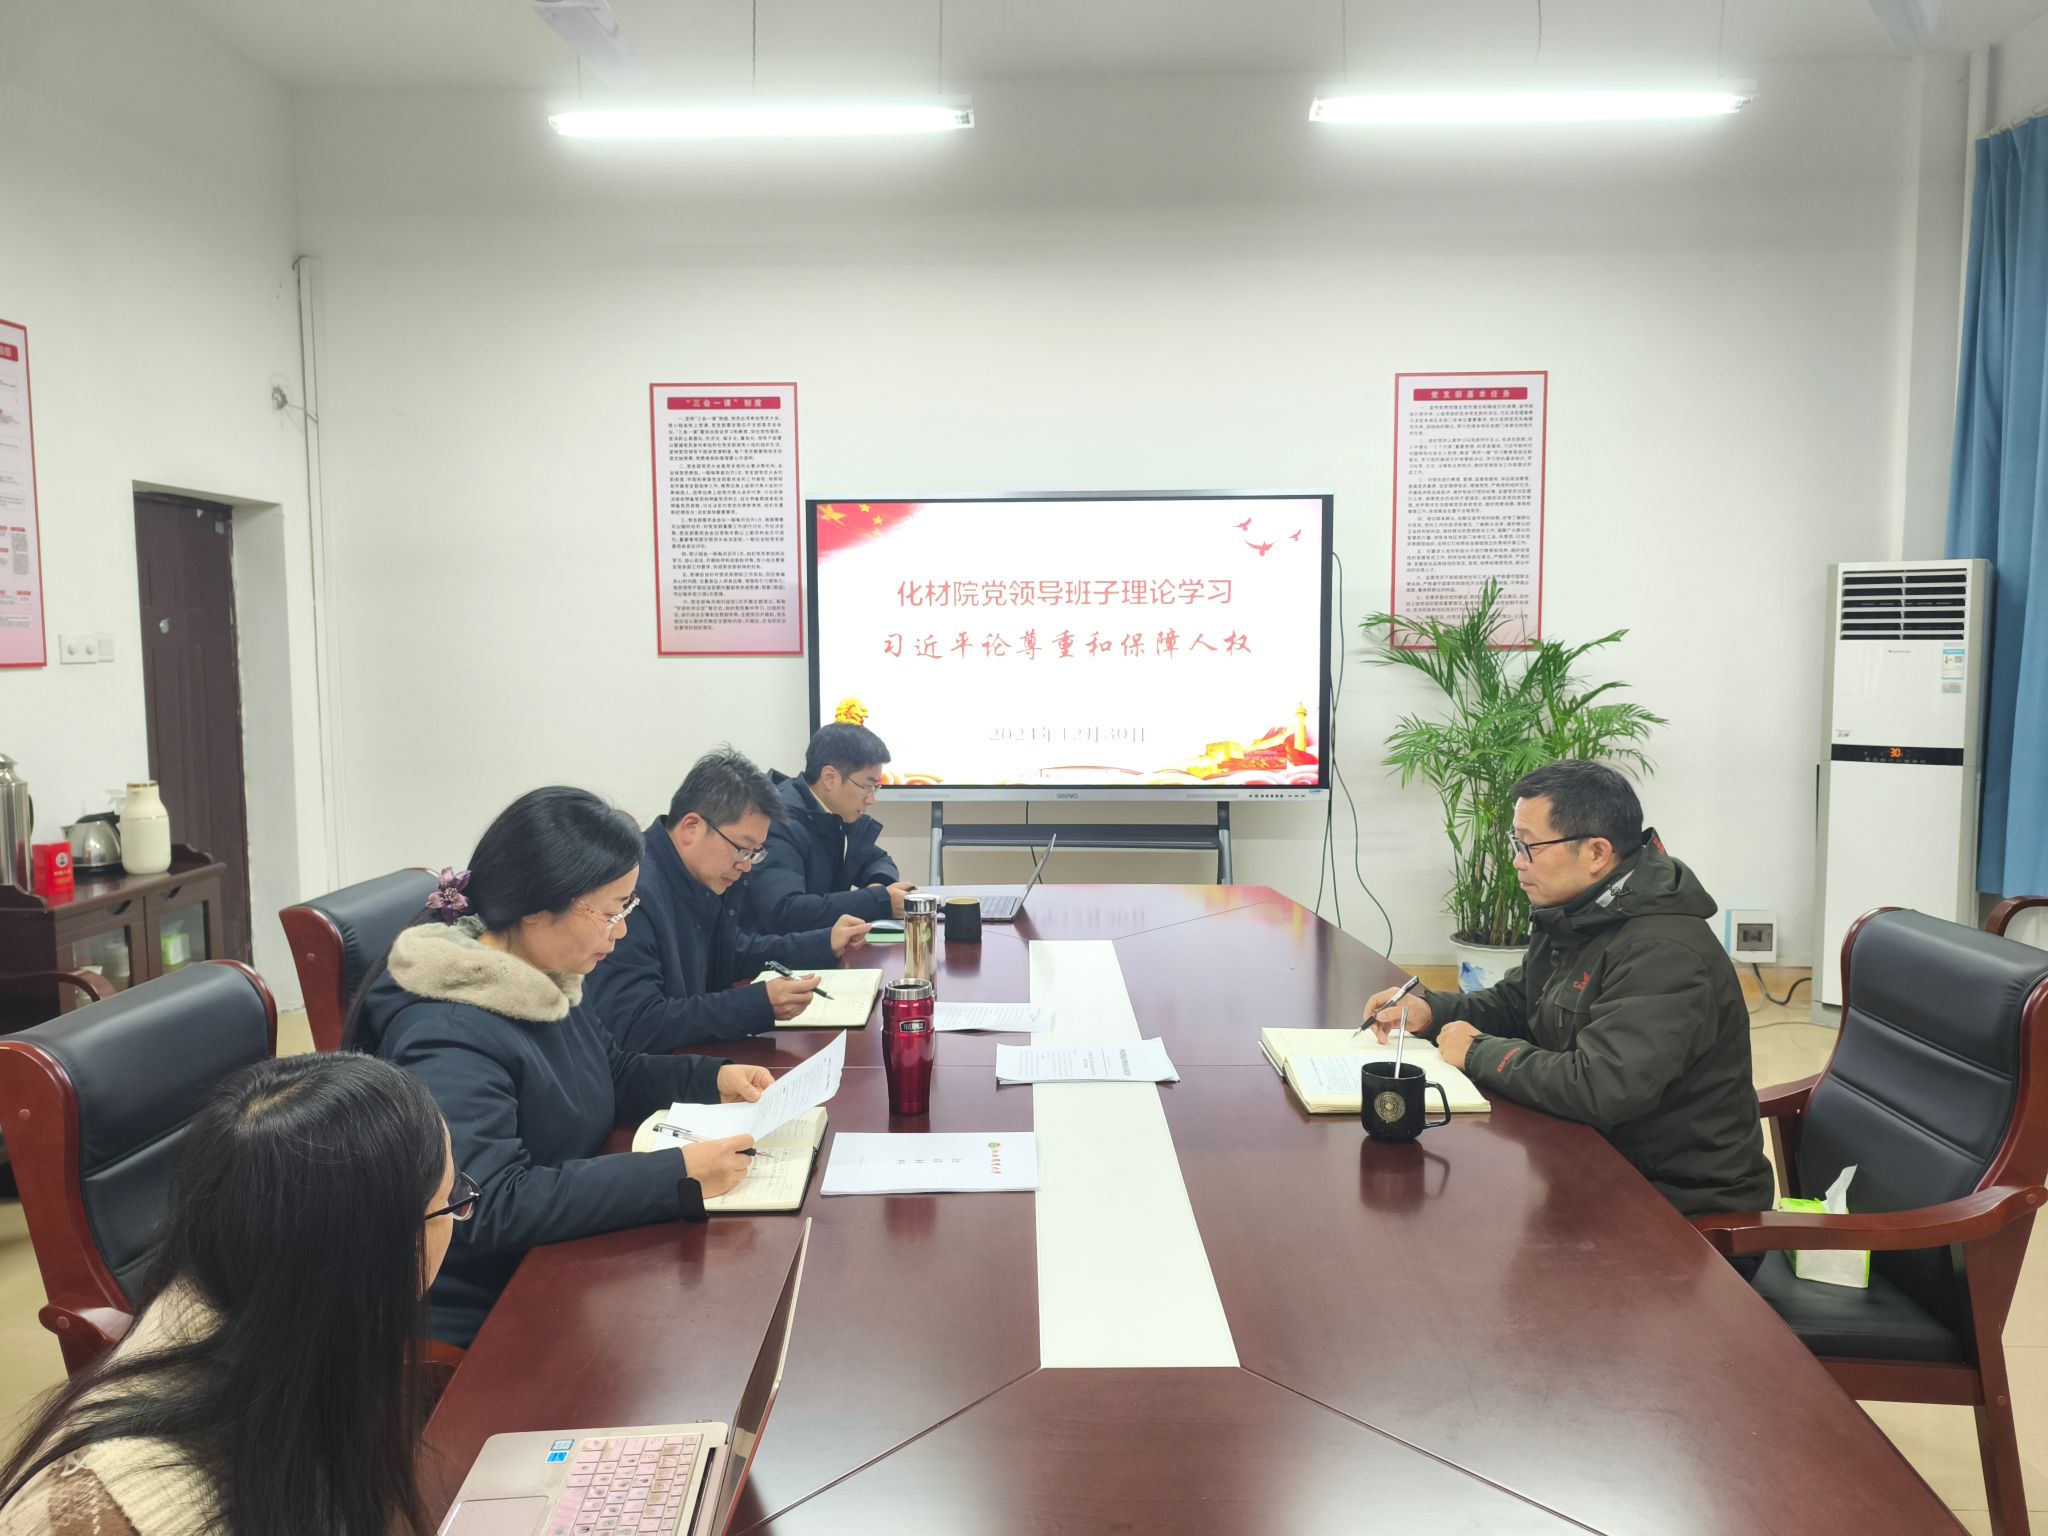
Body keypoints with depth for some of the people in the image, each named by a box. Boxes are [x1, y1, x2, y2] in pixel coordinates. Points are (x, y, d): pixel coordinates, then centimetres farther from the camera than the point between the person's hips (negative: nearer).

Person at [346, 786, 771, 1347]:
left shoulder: (549, 977, 3)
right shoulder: (447, 1034, -25)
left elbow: (612, 1072, 20)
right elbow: (491, 1205, -34)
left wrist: (712, 1078, 2)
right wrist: (677, 1175, -35)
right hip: (478, 1319, -8)